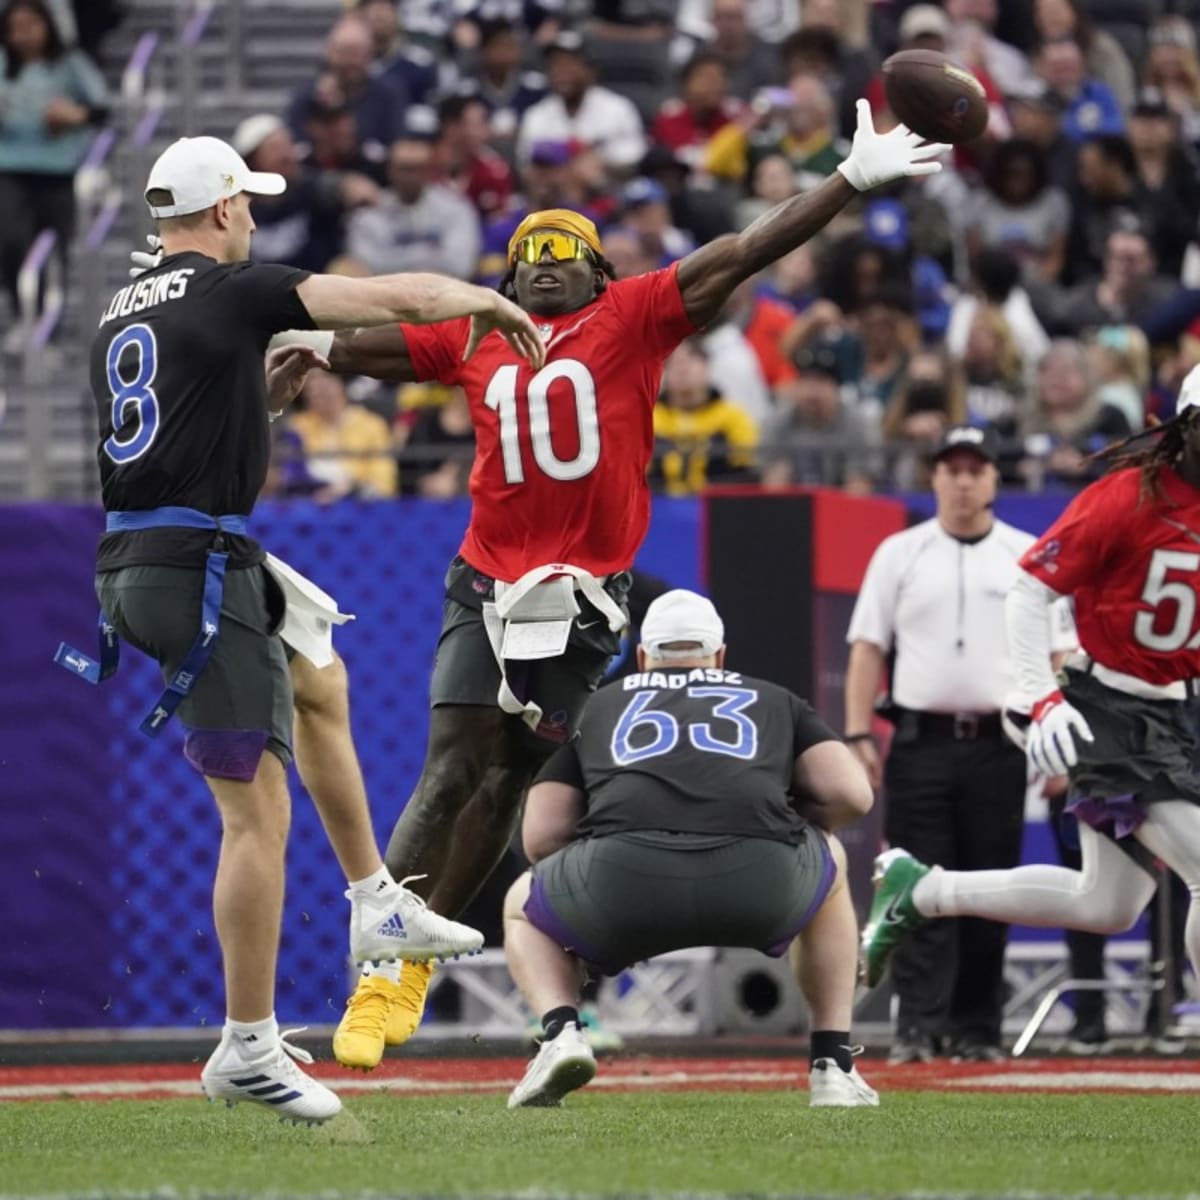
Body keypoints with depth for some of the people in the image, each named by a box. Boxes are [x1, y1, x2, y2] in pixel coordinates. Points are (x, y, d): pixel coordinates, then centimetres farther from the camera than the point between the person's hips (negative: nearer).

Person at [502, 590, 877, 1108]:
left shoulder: (598, 706, 32)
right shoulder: (773, 700, 33)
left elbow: (539, 838, 22)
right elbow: (852, 795, 19)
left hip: (624, 874, 0)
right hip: (760, 880, 1)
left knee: (522, 911, 34)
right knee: (829, 865, 38)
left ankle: (560, 1032, 3)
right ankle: (833, 1066, 28)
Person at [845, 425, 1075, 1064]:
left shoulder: (1029, 558, 8)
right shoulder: (899, 554, 7)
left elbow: (1054, 653, 7)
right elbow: (868, 647, 5)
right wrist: (859, 735, -4)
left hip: (997, 744, 1)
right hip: (920, 741, -1)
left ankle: (977, 1032, 9)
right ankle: (917, 1028, -9)